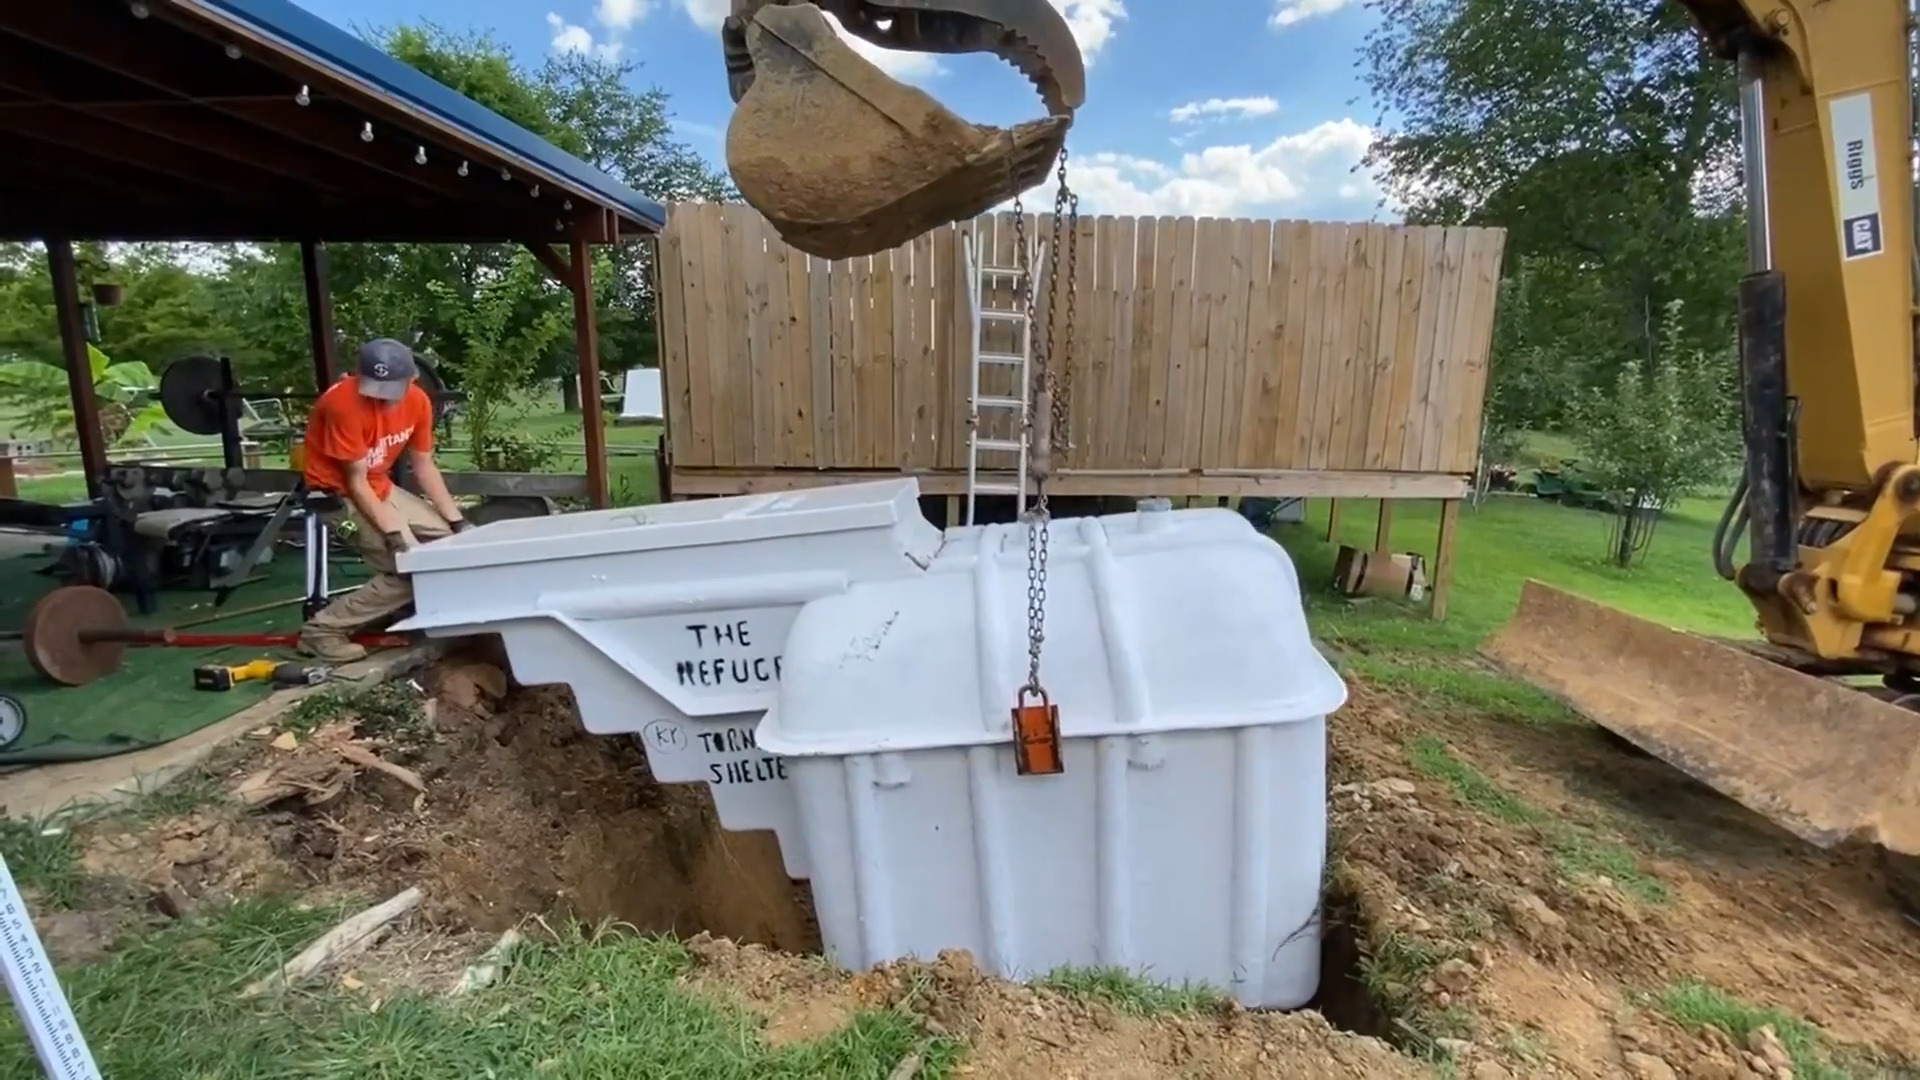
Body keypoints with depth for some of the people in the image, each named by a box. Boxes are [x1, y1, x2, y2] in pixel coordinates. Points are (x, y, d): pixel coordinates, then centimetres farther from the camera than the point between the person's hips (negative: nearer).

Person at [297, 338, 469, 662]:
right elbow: (356, 481, -24)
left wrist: (456, 520, -6)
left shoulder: (418, 401, -8)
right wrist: (393, 534, -29)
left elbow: (424, 467, 0)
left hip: (382, 488, 7)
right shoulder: (344, 403, -28)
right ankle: (324, 629, -8)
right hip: (338, 495, -7)